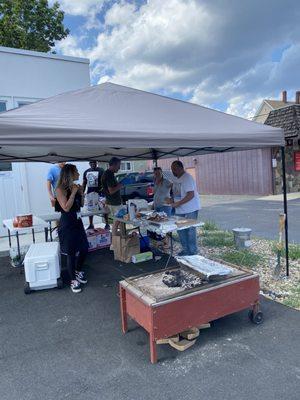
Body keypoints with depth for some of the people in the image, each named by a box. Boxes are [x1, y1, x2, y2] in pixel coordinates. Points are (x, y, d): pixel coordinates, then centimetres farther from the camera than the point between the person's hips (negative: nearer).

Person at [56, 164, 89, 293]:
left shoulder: (75, 187, 6)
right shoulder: (61, 189, -14)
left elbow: (81, 204, 14)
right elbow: (66, 207, -23)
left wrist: (81, 193, -1)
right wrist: (73, 192, -18)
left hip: (77, 222, 7)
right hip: (67, 225, -7)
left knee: (84, 249, 13)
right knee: (71, 253, 3)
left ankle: (78, 271, 38)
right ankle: (73, 280, 20)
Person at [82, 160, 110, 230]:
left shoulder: (101, 171, -3)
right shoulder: (86, 172, 13)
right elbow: (84, 183, 17)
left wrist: (101, 190, -21)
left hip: (99, 193, -5)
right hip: (90, 193, 5)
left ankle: (107, 224, 4)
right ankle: (91, 225, 20)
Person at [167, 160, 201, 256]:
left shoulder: (187, 178, -17)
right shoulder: (176, 178, 11)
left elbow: (191, 195, -24)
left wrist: (177, 203, -24)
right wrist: (172, 200, -1)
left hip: (191, 209, -9)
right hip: (180, 210, 9)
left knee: (190, 230, -2)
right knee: (180, 229, 11)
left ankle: (192, 252, 9)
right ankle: (185, 249, 23)